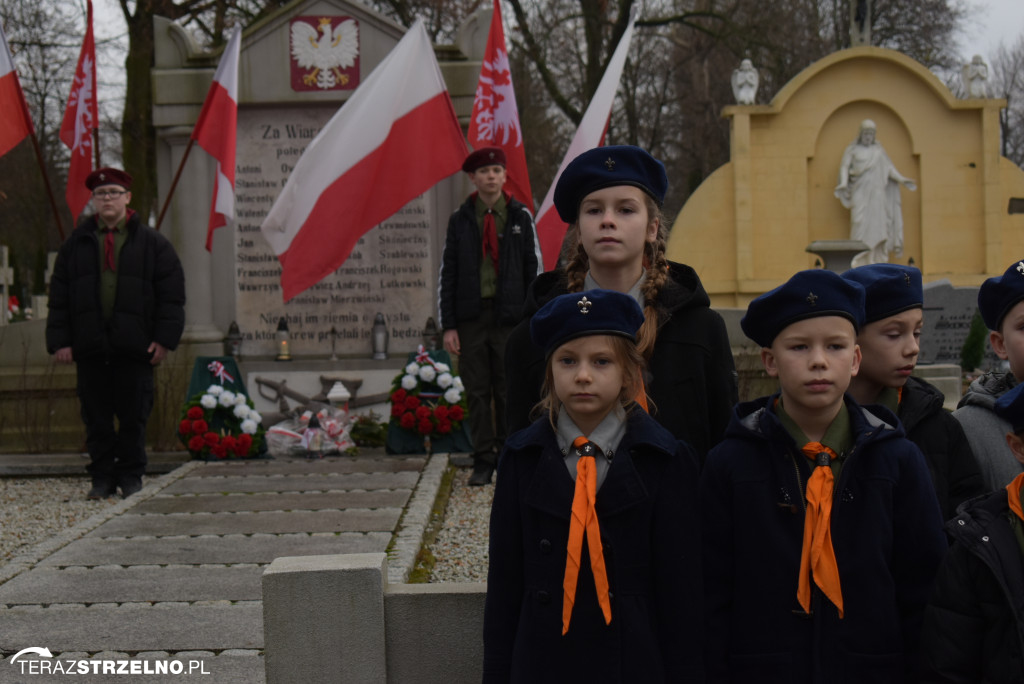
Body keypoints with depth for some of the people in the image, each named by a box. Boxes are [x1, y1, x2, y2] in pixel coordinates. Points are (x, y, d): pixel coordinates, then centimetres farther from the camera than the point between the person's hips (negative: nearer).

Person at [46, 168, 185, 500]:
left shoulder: (152, 243, 5)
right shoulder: (76, 244, 11)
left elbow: (171, 294, 2)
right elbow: (59, 296, 11)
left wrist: (164, 339, -7)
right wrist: (59, 341, 1)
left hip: (135, 347, -2)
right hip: (89, 347, 2)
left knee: (134, 416, 3)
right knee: (96, 417, 5)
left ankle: (131, 476, 14)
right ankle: (102, 477, 13)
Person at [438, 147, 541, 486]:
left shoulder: (521, 217, 5)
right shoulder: (460, 220, 6)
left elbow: (534, 269, 7)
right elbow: (447, 275, 6)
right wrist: (448, 326, -1)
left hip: (509, 318, -1)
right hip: (471, 318, 1)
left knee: (509, 392, 3)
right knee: (477, 393, 3)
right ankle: (483, 461, 11)